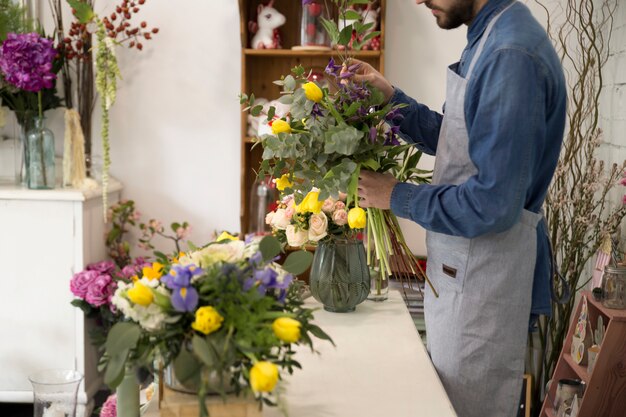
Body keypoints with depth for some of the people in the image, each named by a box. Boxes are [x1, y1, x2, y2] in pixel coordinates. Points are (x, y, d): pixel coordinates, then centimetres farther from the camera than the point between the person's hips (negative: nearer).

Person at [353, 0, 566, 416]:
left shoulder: (512, 55, -25)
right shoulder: (491, 39, 6)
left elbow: (493, 204, -27)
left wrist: (397, 196, -14)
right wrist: (390, 95, 6)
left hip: (481, 279, -9)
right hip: (465, 268, 9)